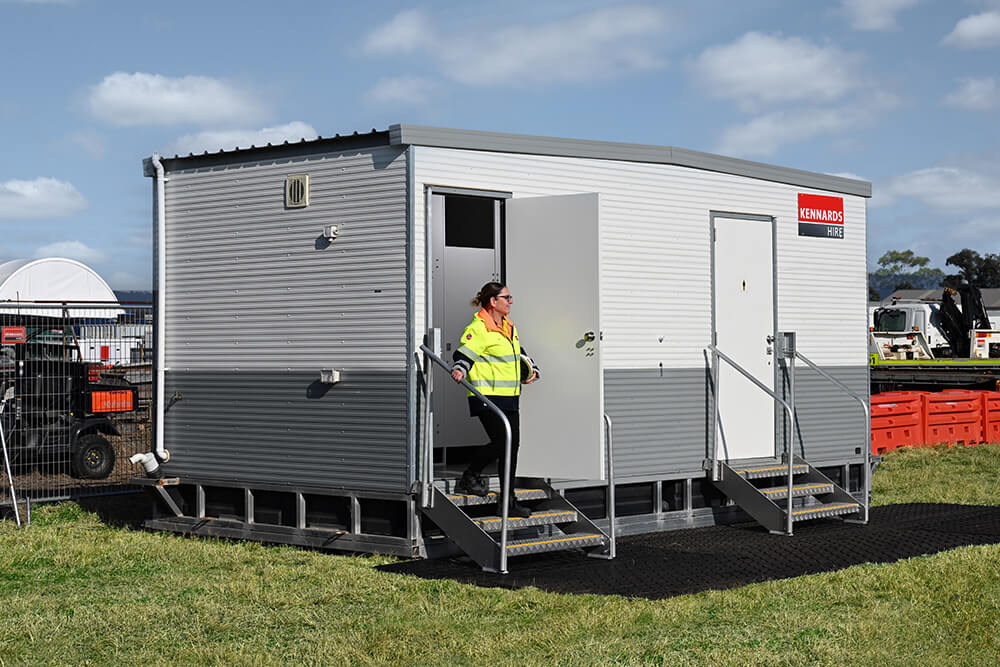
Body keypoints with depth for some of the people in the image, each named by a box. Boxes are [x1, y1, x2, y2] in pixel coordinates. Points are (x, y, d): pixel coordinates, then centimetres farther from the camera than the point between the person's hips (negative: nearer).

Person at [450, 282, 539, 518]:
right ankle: (470, 476, 11)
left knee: (512, 444, 5)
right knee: (500, 443, -15)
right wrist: (459, 370, -38)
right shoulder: (479, 328, -11)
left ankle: (509, 502, 11)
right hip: (487, 397, -8)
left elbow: (520, 353, 30)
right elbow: (464, 353, -19)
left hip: (509, 397, 8)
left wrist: (531, 370, 16)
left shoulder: (509, 326, 17)